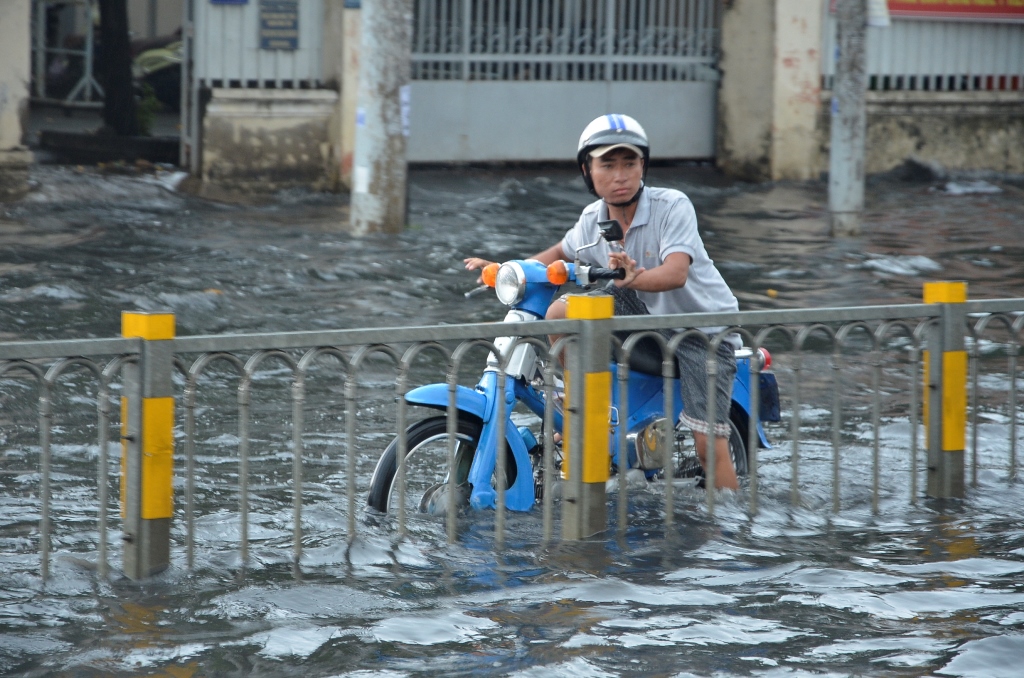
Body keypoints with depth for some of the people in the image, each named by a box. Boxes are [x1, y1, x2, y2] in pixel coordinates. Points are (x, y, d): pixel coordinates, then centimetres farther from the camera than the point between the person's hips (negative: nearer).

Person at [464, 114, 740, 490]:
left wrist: (634, 277, -57)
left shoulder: (673, 206, -23)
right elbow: (561, 253, 17)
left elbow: (676, 273, -38)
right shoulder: (593, 219, -5)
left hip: (704, 326, -5)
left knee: (710, 445, -14)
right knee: (559, 314, -10)